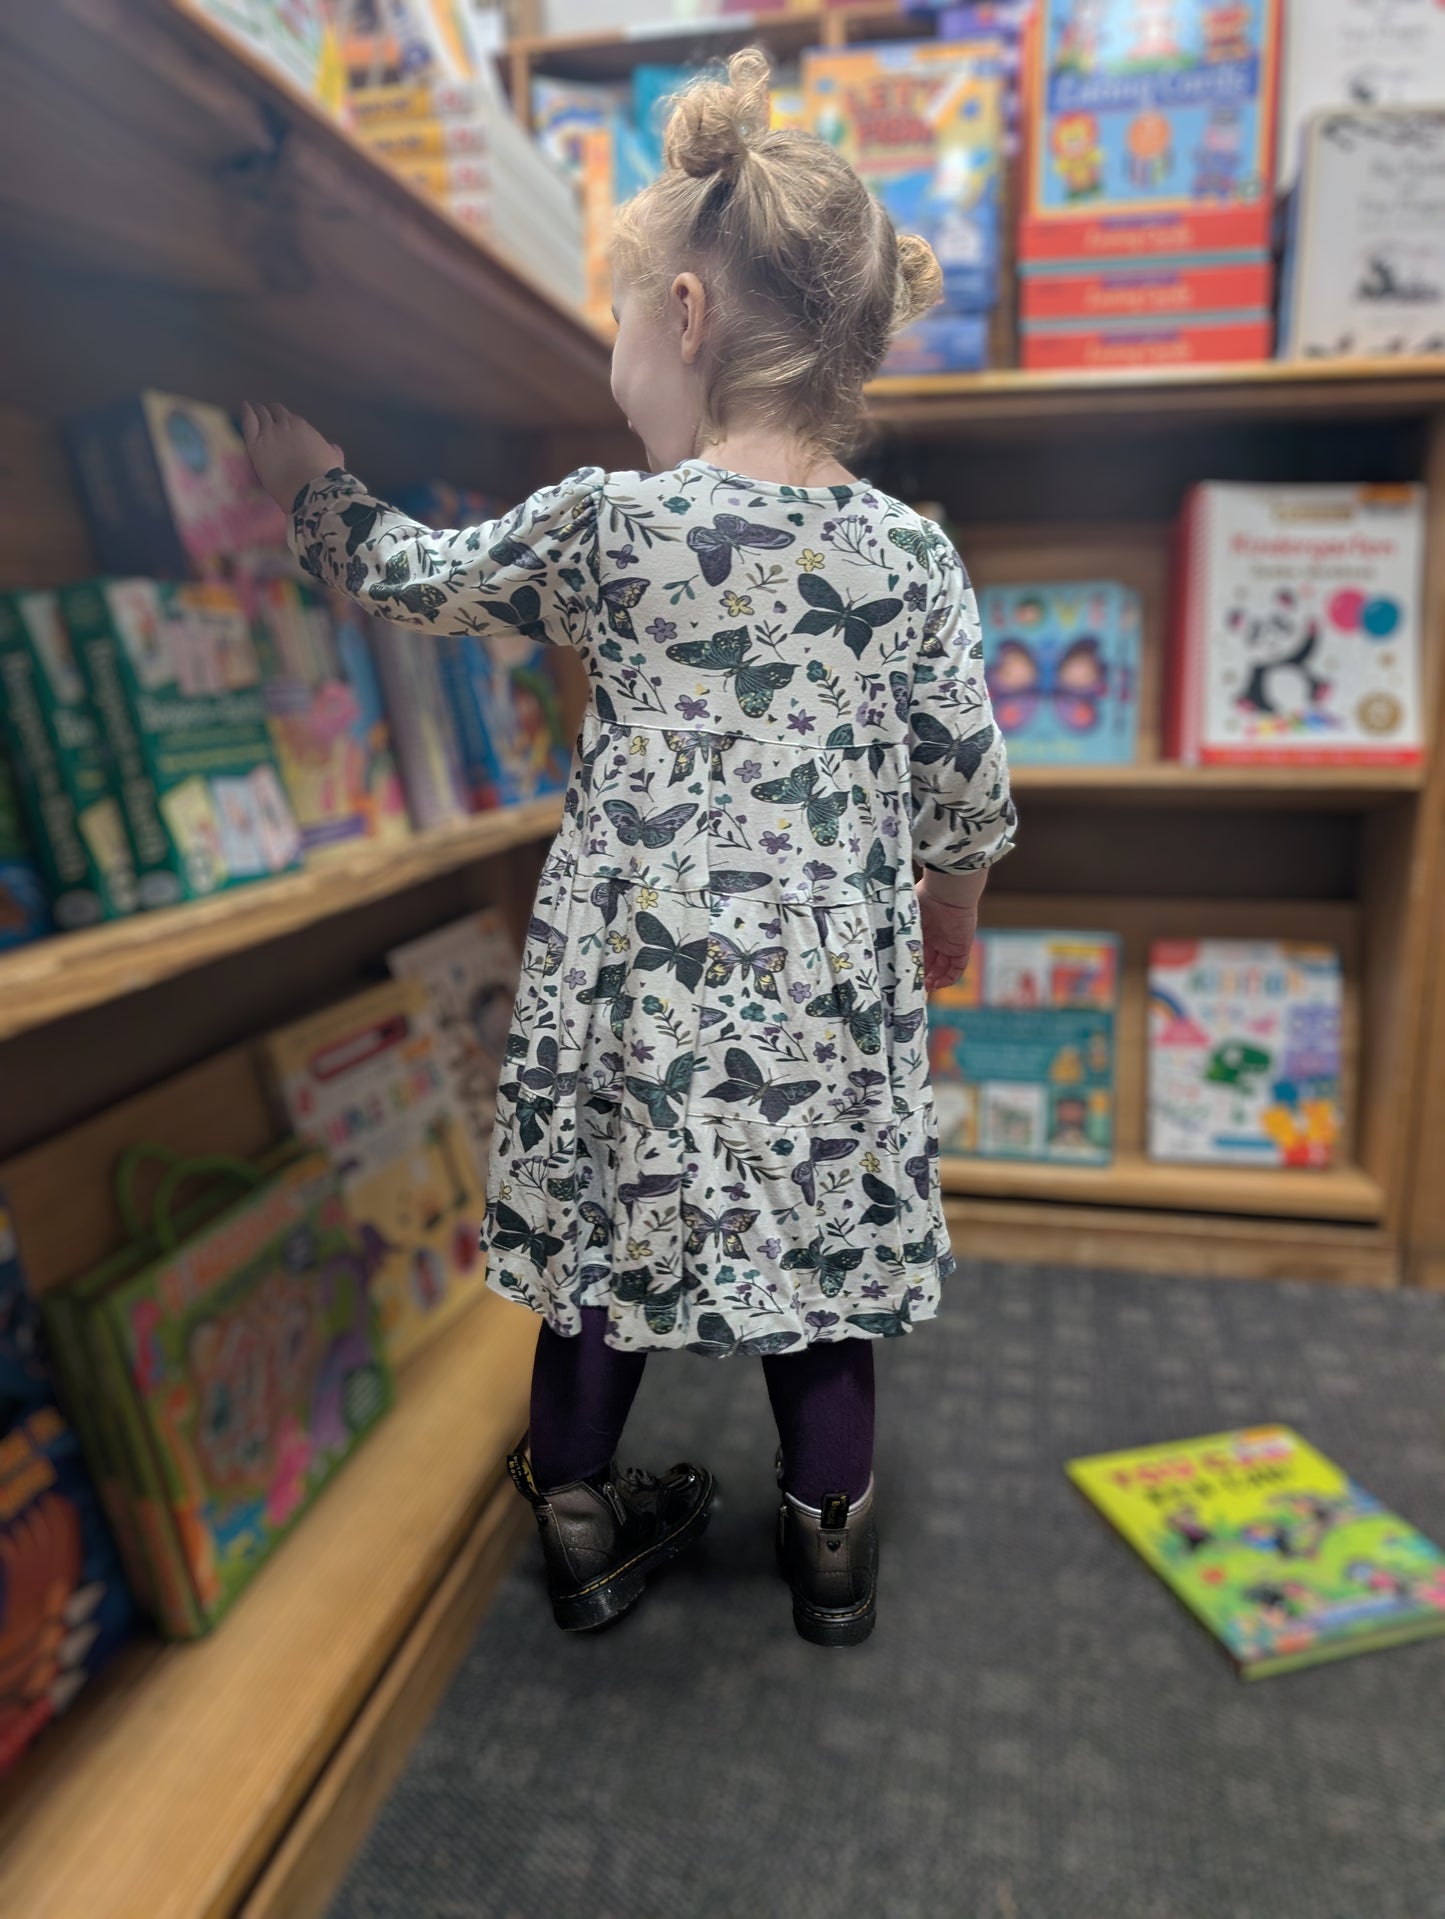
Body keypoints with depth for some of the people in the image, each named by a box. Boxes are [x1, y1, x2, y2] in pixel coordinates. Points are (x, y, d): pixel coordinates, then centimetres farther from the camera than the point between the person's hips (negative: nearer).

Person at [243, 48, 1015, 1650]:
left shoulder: (604, 525, -6)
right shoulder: (911, 553, -2)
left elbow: (409, 577, 9)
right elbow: (969, 789, 2)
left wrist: (311, 481, 28)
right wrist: (950, 912, 21)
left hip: (635, 964, -1)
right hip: (829, 980, 2)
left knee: (607, 1229, 17)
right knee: (820, 1250, 17)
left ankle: (581, 1523, 37)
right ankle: (831, 1545, 36)